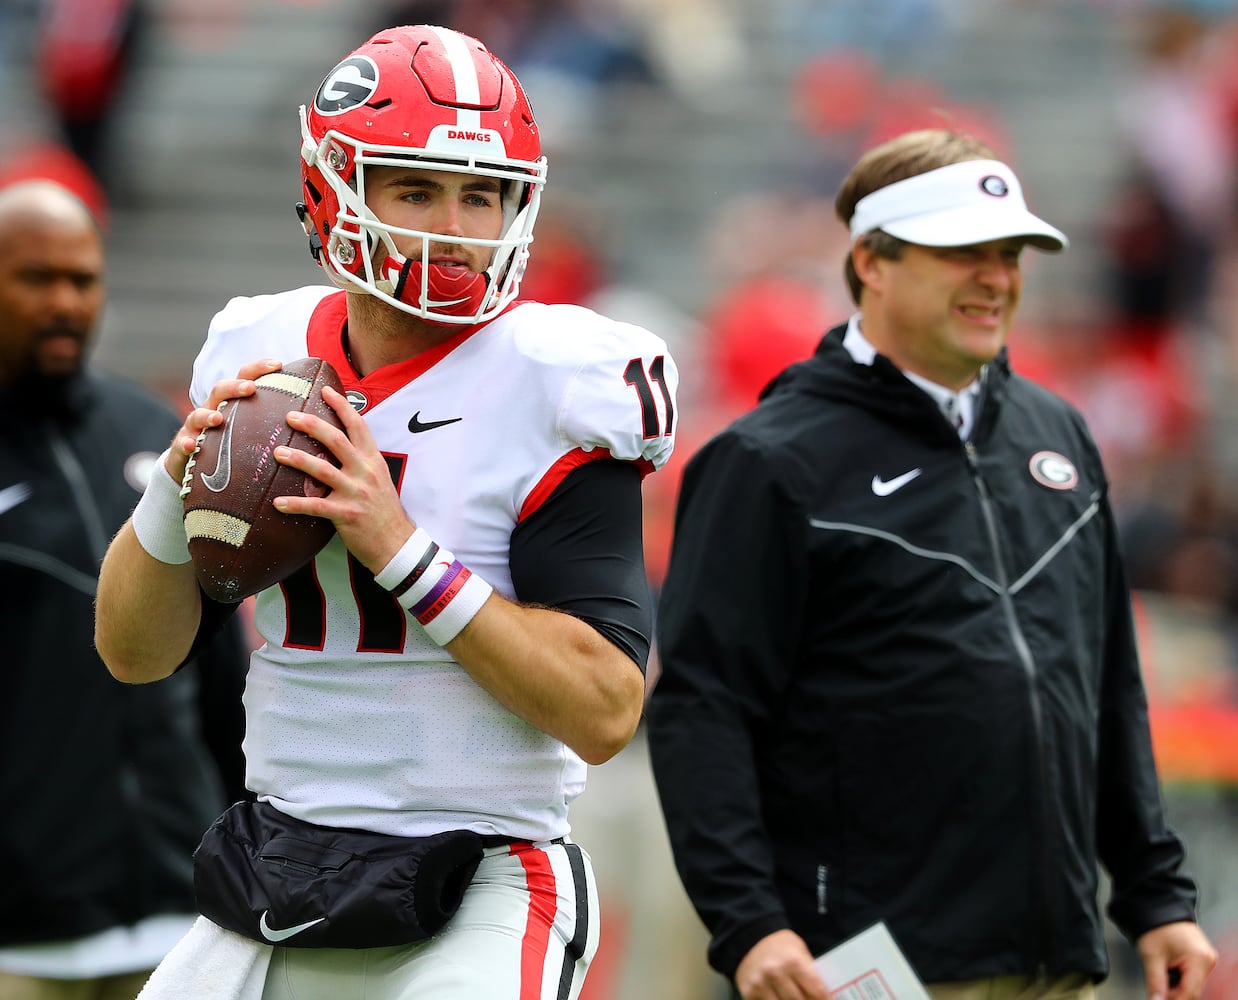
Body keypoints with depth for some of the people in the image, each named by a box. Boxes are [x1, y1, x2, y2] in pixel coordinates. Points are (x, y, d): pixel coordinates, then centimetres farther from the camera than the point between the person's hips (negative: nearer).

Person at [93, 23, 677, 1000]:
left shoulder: (548, 385, -9)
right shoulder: (261, 359, 6)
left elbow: (606, 711, -16)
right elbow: (135, 653, 11)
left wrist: (402, 547, -21)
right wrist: (179, 488, -7)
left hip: (479, 895, -5)